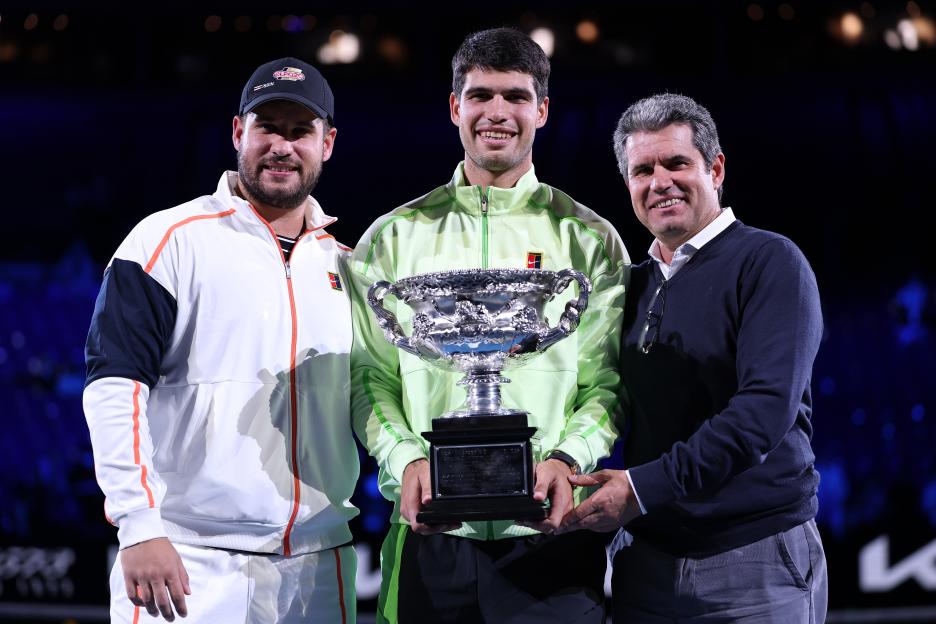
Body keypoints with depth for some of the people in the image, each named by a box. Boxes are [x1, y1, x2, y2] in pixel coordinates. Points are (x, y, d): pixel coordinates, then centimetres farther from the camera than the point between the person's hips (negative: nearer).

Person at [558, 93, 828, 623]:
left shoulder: (768, 261, -7)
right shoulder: (638, 284, 13)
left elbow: (767, 406, -19)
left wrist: (644, 488, -21)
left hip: (755, 558, -5)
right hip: (646, 555, 6)